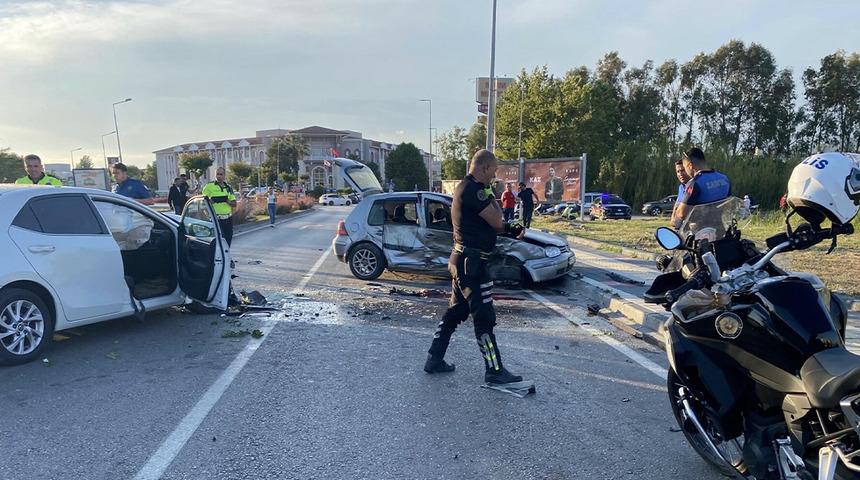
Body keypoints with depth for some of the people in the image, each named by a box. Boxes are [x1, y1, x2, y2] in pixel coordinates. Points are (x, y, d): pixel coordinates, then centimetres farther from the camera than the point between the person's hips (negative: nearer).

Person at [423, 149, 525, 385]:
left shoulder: (466, 187, 16)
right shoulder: (473, 189, -19)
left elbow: (490, 222, 16)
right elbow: (496, 220, -15)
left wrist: (512, 230, 1)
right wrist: (489, 194, 0)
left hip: (463, 259, 11)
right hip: (471, 262, -11)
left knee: (456, 311, 17)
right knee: (484, 317, -2)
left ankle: (435, 360, 25)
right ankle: (494, 371, 7)